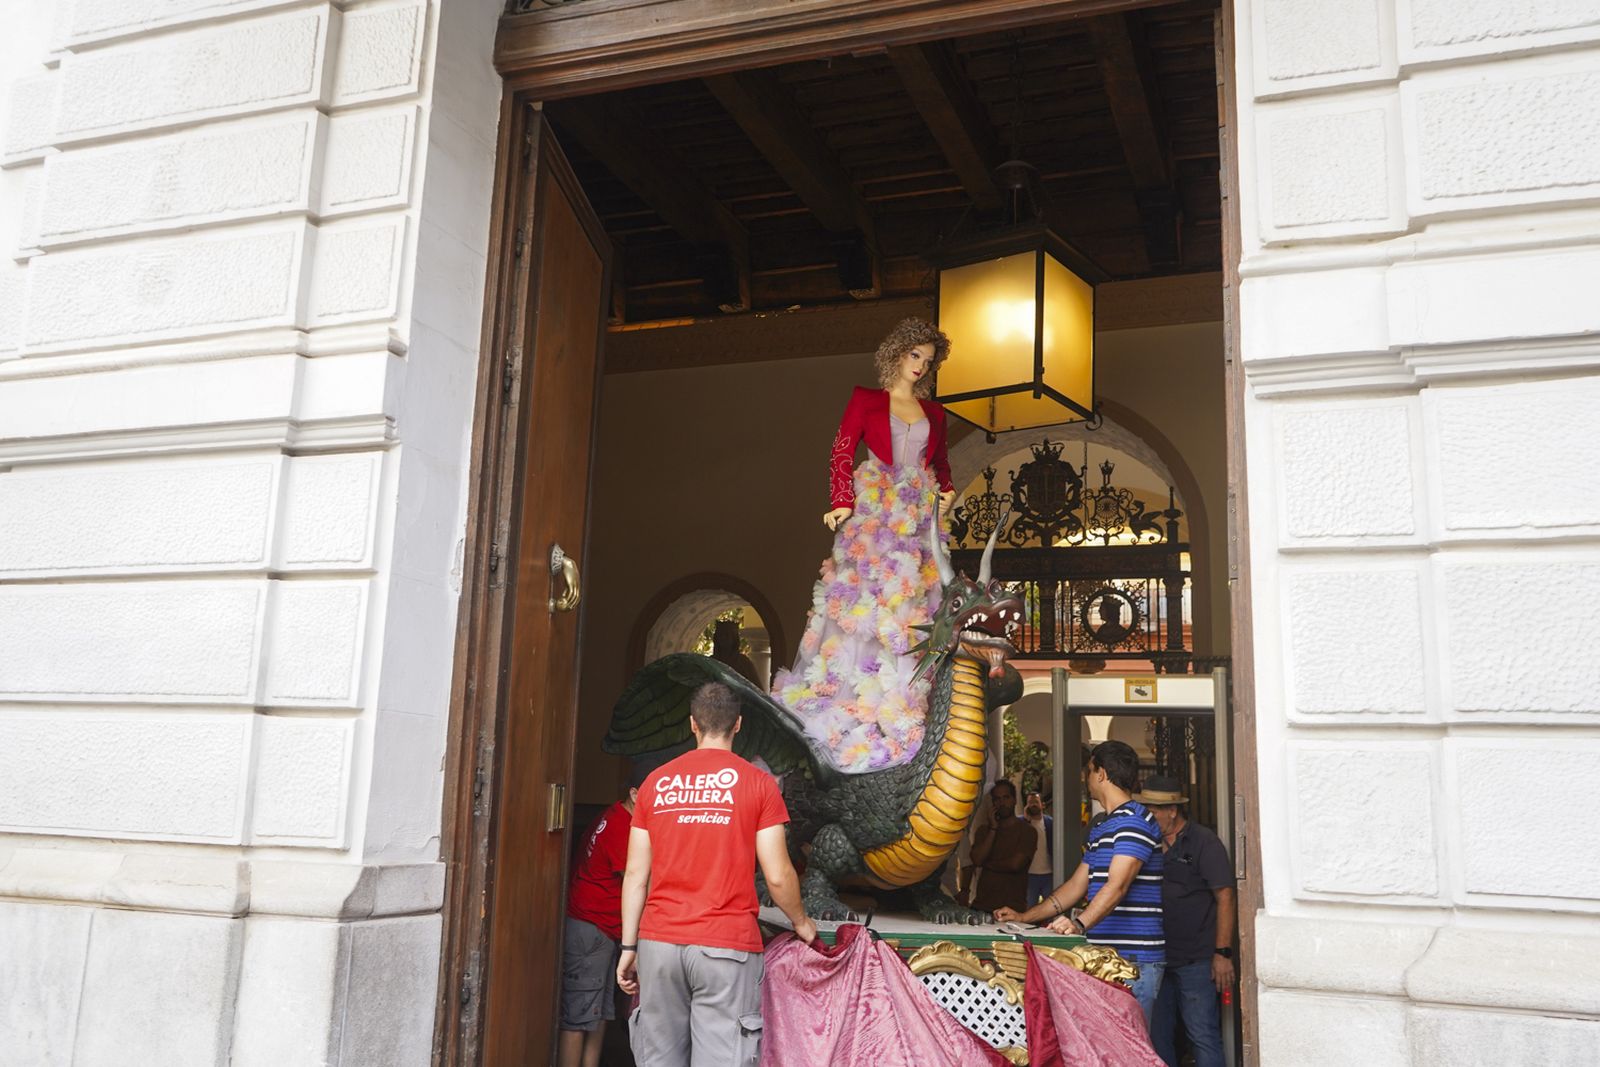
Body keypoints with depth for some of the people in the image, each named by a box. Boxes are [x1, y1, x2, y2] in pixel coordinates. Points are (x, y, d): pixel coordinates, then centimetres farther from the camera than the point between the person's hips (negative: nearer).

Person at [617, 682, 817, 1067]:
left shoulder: (657, 782, 7)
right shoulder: (757, 783, -1)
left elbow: (636, 875, 7)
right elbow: (777, 876, -3)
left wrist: (629, 947, 13)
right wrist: (801, 923, 15)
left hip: (660, 942, 3)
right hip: (727, 947, -3)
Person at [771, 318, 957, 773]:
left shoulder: (933, 412, 19)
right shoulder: (866, 400, 7)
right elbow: (842, 453, -2)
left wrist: (946, 490, 4)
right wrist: (842, 503, -15)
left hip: (918, 517, 4)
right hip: (873, 511, -4)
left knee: (914, 603, -2)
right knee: (867, 595, -13)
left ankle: (900, 702, 2)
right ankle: (853, 699, -10)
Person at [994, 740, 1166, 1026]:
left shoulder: (1134, 821, -10)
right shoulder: (1101, 828, 22)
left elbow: (1117, 886, -22)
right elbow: (1077, 885, 24)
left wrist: (1080, 924, -33)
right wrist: (1024, 917, 21)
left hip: (1134, 957, -9)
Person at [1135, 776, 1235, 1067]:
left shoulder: (1203, 842, -7)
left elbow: (1225, 897, -11)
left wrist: (1223, 953, -15)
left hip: (1196, 961, -7)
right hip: (1158, 958, 7)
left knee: (1203, 1035, -4)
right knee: (1157, 1034, 13)